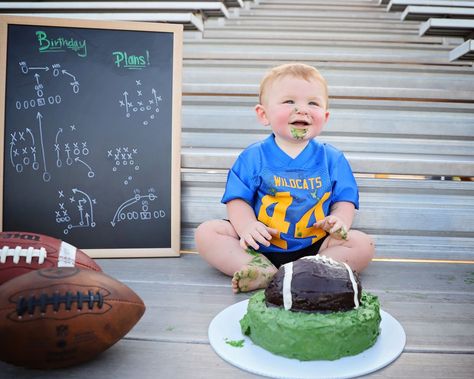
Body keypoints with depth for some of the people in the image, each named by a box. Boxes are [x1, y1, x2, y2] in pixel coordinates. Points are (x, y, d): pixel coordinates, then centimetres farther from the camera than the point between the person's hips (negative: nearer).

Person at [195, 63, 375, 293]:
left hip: (314, 246, 1)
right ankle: (266, 273, -31)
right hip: (261, 244, 0)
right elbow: (237, 199, -2)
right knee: (206, 232, -16)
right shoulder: (253, 156, 2)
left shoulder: (332, 158, 5)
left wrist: (340, 220, -18)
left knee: (363, 245, -20)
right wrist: (246, 226, -22)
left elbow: (344, 200, 5)